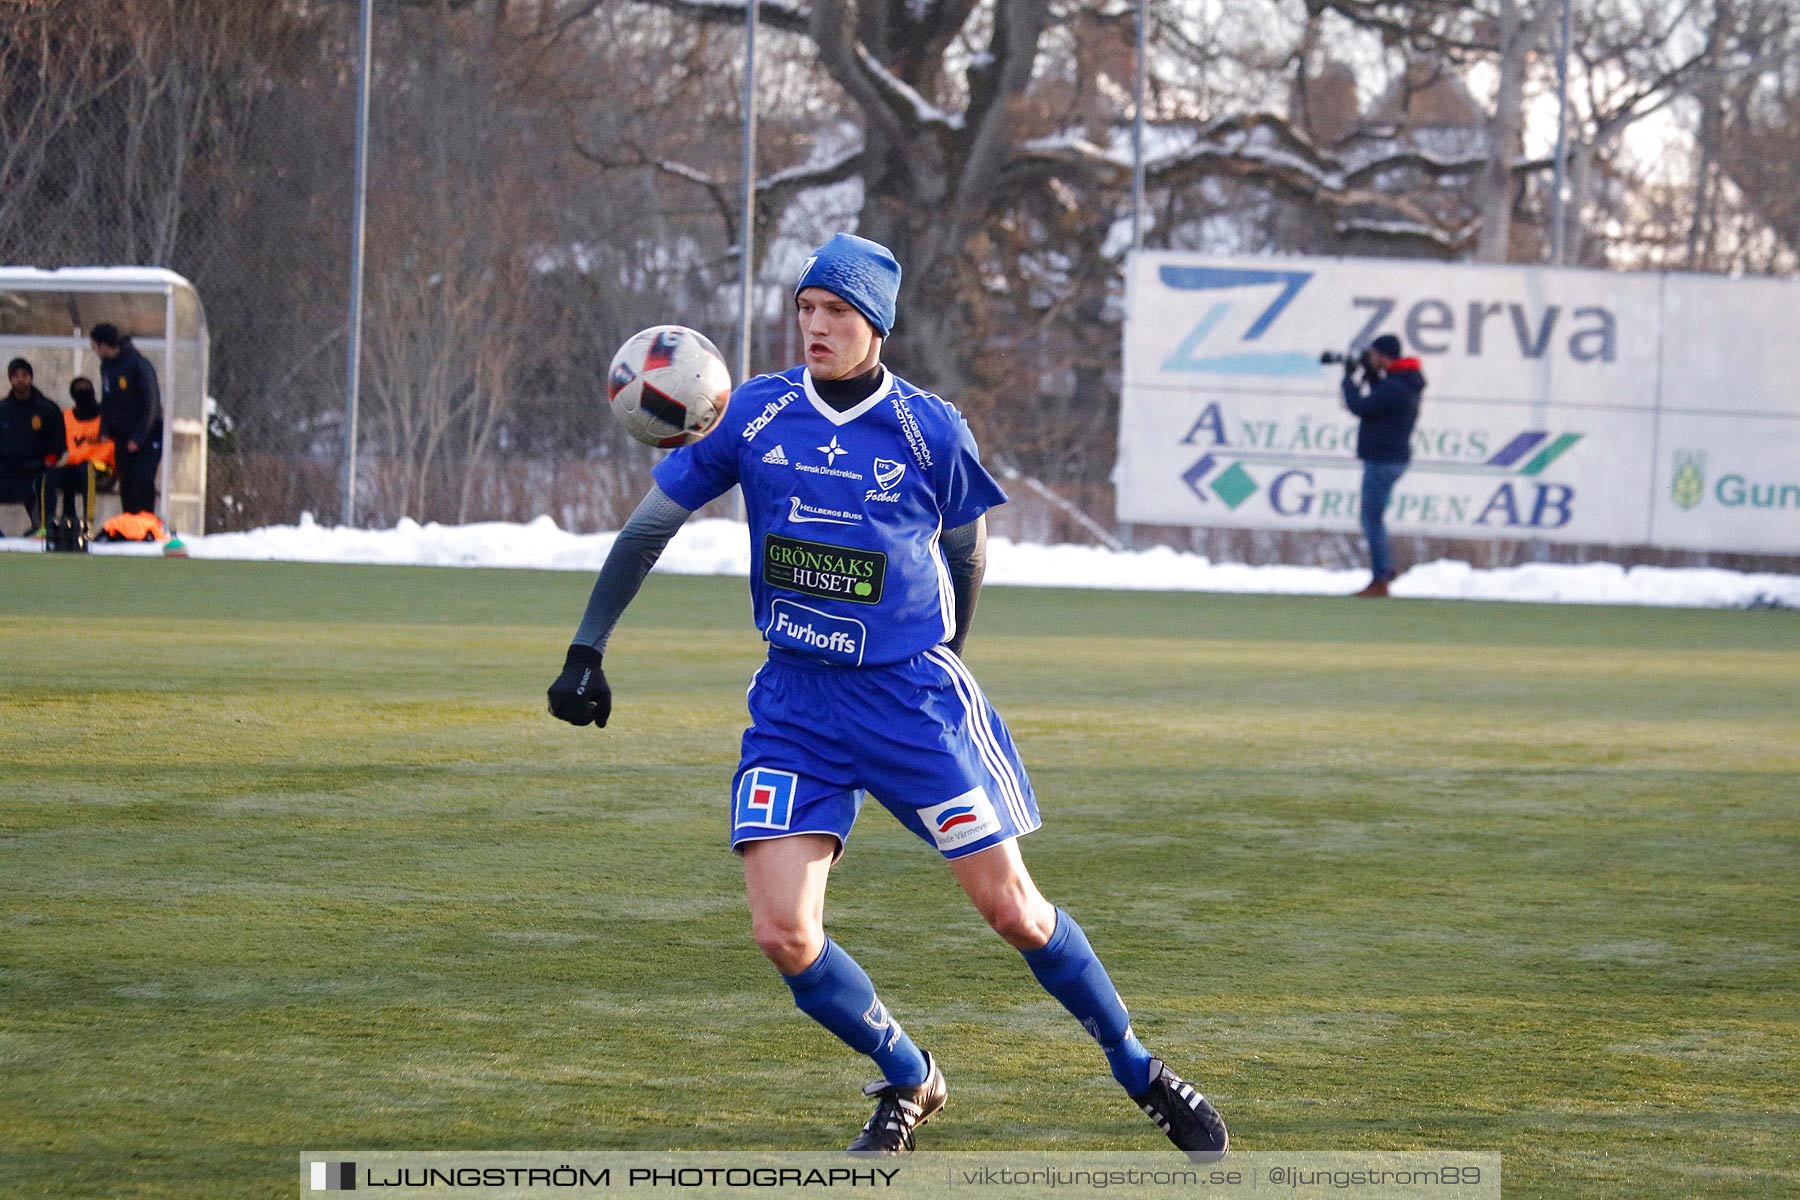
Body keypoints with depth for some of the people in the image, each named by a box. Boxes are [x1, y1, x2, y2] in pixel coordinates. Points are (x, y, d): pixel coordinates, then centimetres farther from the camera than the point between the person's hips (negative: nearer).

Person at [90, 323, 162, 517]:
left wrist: (138, 437, -21)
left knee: (143, 479, -17)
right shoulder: (106, 365, 5)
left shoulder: (139, 365, -19)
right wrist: (105, 430, 2)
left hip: (149, 434, -7)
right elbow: (107, 401, 16)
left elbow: (151, 403, -18)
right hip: (122, 435, 7)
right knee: (126, 484, 4)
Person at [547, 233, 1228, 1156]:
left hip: (910, 691, -2)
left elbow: (966, 551, 11)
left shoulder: (929, 430, -6)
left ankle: (1136, 1071, 21)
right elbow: (650, 525, 6)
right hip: (793, 699, 2)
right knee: (782, 934, -10)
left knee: (1011, 909, -1)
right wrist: (586, 651, 1)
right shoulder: (753, 414, -2)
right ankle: (908, 1082, 15)